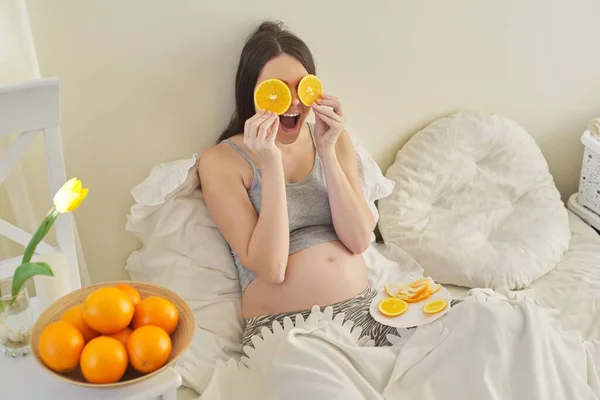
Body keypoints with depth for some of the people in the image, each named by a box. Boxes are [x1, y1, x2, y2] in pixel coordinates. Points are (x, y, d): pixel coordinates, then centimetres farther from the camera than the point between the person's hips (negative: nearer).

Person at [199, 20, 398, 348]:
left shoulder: (333, 139, 9)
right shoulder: (221, 161, -5)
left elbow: (359, 240, -3)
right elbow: (271, 268, -13)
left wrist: (327, 151, -11)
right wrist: (270, 164, -20)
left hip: (363, 308, 4)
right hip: (282, 325, -4)